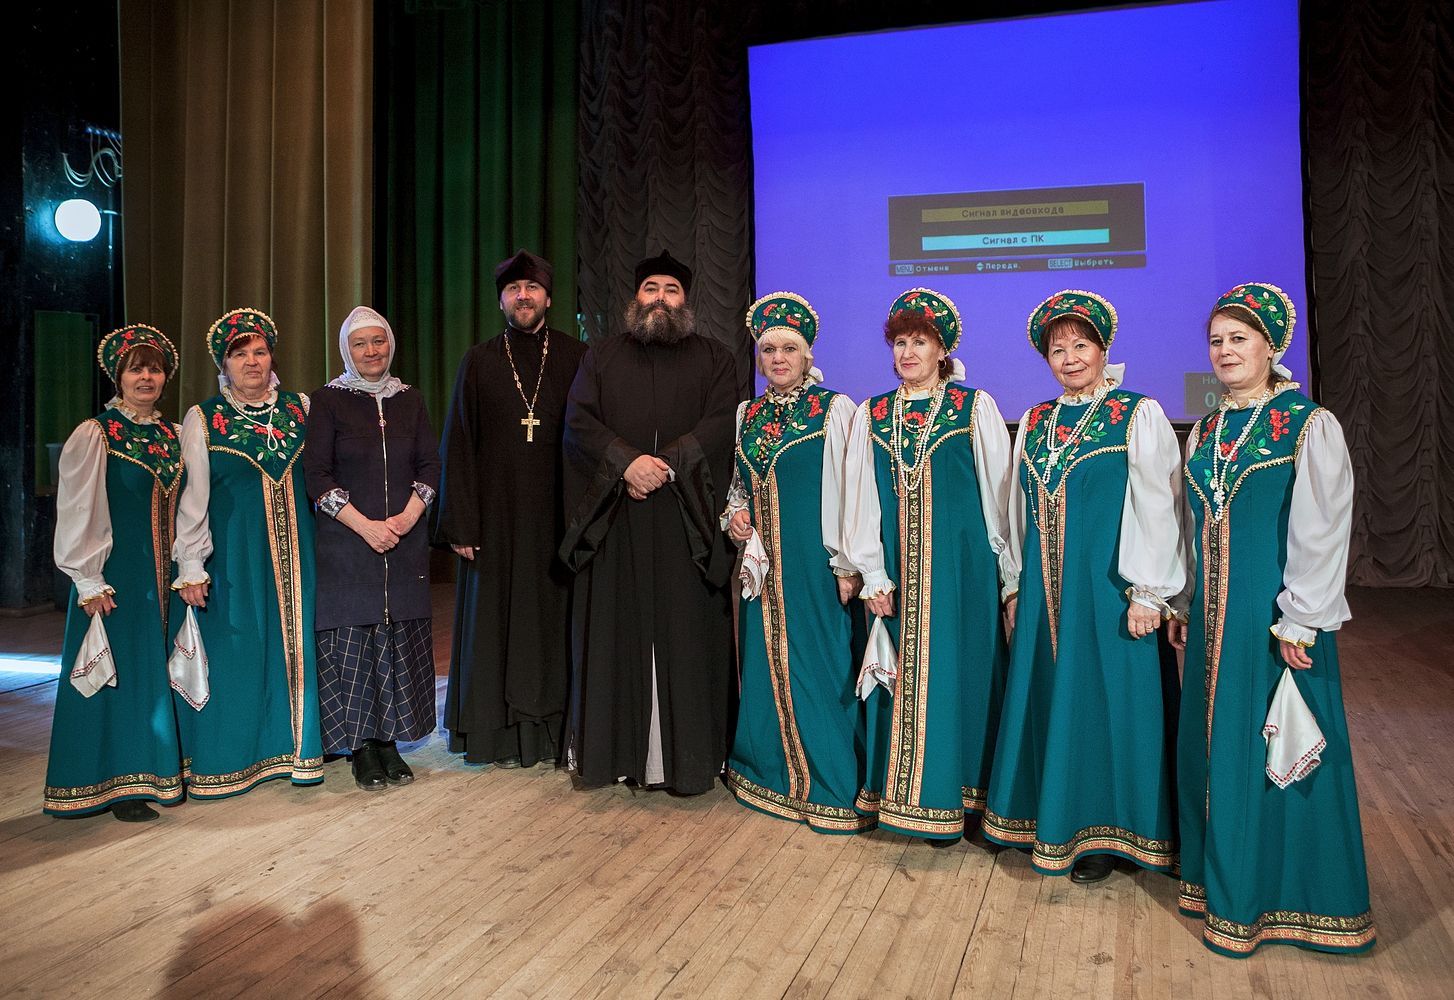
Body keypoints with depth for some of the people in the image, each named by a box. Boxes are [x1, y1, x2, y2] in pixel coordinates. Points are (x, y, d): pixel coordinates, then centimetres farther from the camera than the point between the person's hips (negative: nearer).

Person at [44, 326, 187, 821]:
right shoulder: (94, 435, -6)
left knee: (159, 672, 10)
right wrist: (89, 582, -12)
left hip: (166, 575, 5)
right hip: (117, 575, -5)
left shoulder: (174, 436, 10)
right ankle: (118, 786, 11)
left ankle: (159, 774, 20)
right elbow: (77, 514, -9)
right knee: (119, 672, 0)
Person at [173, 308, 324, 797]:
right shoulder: (202, 419, 1)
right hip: (233, 551, -2)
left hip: (295, 551, 3)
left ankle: (296, 748, 18)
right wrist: (191, 565, -6)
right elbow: (191, 497, -2)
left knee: (296, 643, 6)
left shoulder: (301, 408, 7)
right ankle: (228, 760, 15)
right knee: (235, 650, 1)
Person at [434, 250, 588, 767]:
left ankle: (554, 731, 13)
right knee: (495, 620, 4)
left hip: (556, 516, 0)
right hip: (496, 516, 1)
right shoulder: (478, 361, 7)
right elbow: (458, 446, 3)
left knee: (554, 619, 2)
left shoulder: (576, 357, 5)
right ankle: (500, 734, 14)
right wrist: (461, 524, -5)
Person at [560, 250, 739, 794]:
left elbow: (723, 422, -4)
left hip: (687, 520, -1)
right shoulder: (602, 357, 14)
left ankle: (690, 757, 7)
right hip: (614, 519, 2)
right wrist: (627, 461, -15)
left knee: (686, 635, -1)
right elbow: (579, 421, 2)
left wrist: (667, 465, -16)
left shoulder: (713, 358, 10)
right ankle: (610, 748, 12)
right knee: (615, 633, 3)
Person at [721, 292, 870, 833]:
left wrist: (848, 565, -13)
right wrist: (734, 513, 0)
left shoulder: (834, 409, -5)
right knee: (766, 663, 11)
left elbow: (847, 489, -9)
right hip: (762, 561, 6)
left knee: (819, 662, -1)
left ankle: (832, 786, 12)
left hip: (814, 560, -5)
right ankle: (773, 771, 27)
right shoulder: (747, 414, 11)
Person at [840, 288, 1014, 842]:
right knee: (903, 676, 7)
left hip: (961, 564, -2)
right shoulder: (872, 415, 8)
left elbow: (998, 492, 0)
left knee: (957, 670, 2)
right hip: (898, 567, 3)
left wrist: (1009, 572, -2)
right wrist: (872, 574, 0)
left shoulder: (975, 408, 0)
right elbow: (861, 499, 6)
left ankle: (952, 796, 16)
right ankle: (905, 794, 21)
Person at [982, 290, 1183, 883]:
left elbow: (1157, 508, -10)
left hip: (1108, 587, -5)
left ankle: (1104, 832, 18)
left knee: (1105, 698, 2)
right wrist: (1016, 584, 13)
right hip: (1044, 588, 5)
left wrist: (1148, 592, -15)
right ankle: (1054, 820, 27)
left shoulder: (1140, 416, -5)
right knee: (1049, 695, 11)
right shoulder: (1034, 423, 11)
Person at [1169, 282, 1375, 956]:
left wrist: (1300, 622, -16)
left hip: (1276, 616, -6)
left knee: (1271, 747, 2)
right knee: (1213, 742, 13)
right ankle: (1224, 879, 30)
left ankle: (1283, 897, 20)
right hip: (1214, 615, 6)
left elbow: (1321, 532, -13)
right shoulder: (1206, 432, 9)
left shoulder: (1311, 426, -9)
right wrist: (1183, 609, 12)